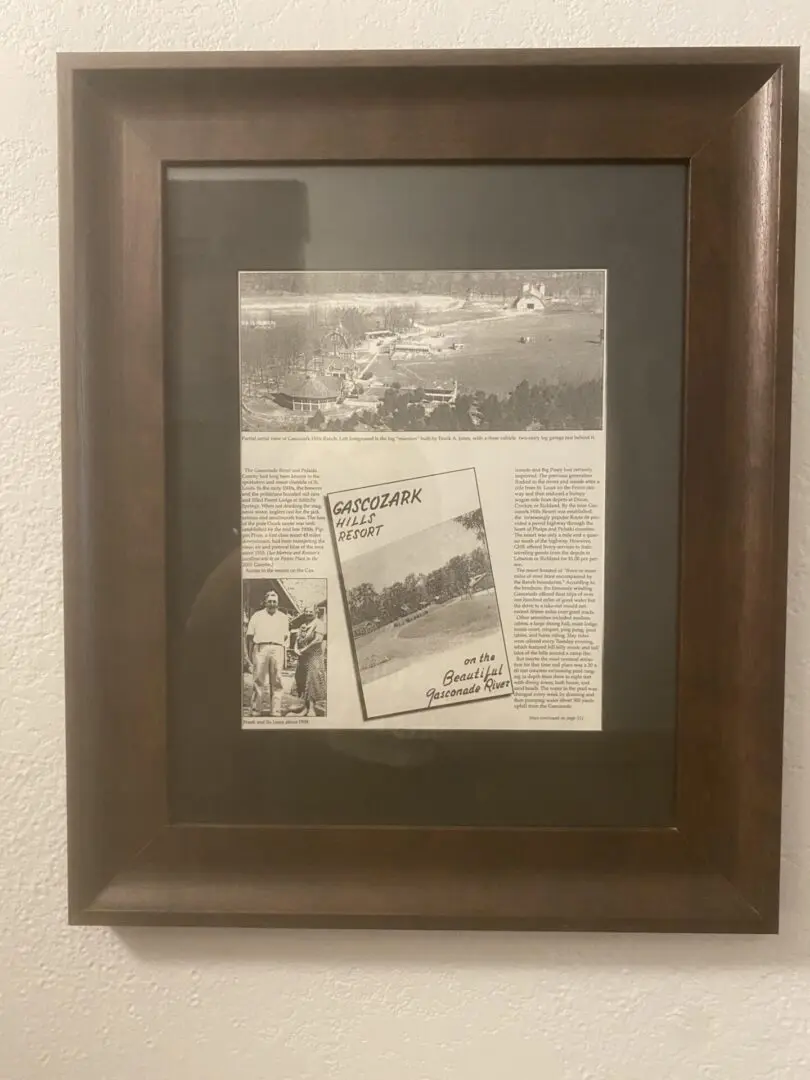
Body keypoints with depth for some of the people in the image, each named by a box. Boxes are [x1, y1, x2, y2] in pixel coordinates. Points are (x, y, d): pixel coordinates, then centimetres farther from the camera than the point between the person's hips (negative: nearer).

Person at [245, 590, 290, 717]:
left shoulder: (283, 617, 19)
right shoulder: (257, 615, 14)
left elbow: (286, 637, 16)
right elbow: (250, 636, 9)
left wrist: (285, 653, 4)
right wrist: (250, 653, 0)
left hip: (277, 649, 1)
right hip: (260, 648, -1)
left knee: (276, 681, -2)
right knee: (259, 680, -5)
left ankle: (276, 711, -1)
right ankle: (256, 710, -3)